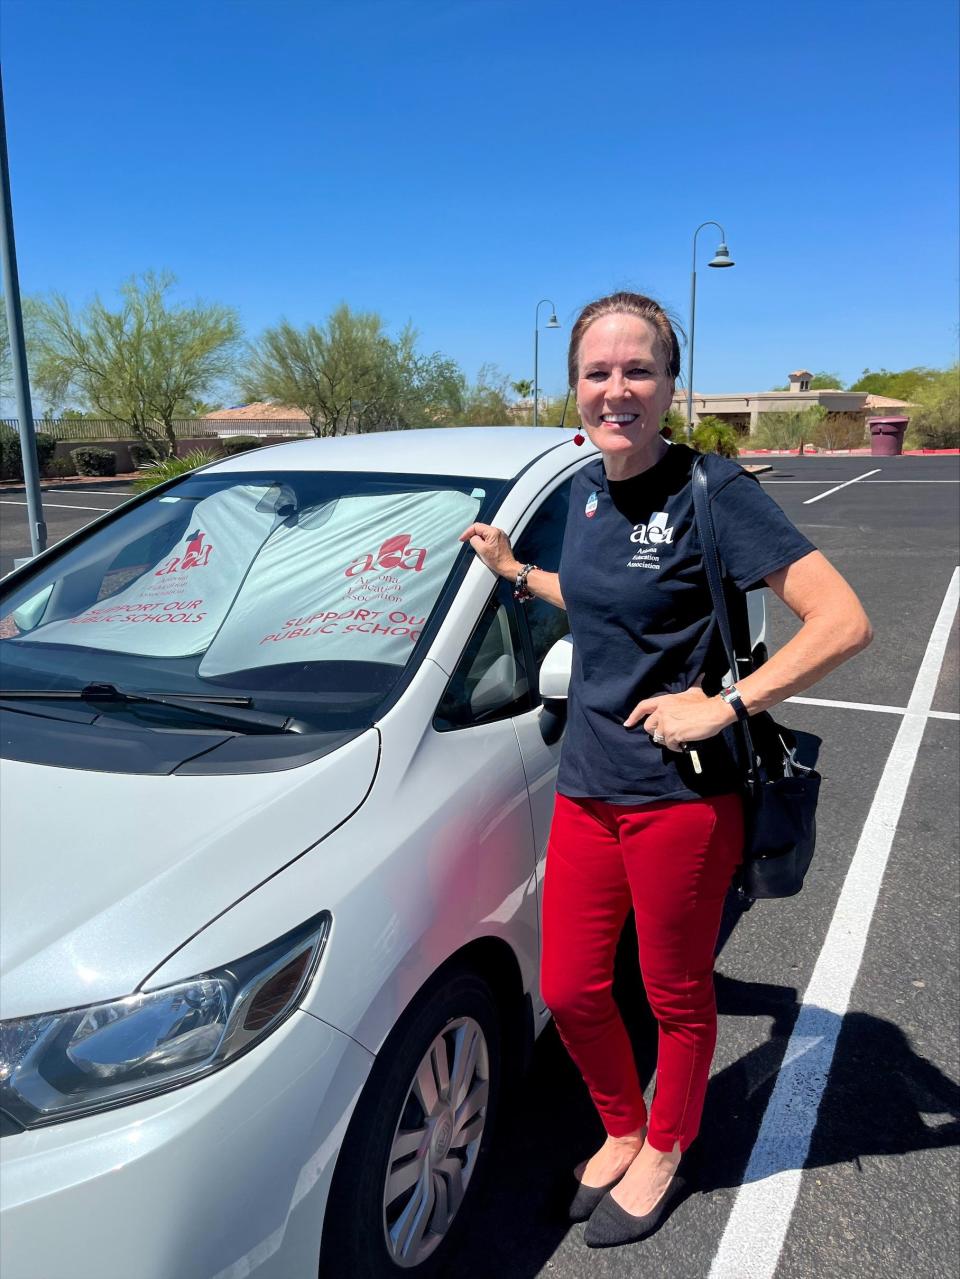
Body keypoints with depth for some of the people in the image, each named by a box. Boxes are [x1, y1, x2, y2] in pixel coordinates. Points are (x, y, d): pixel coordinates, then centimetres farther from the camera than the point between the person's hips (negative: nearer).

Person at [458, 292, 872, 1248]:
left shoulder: (711, 490, -15)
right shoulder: (585, 489, 6)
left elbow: (843, 622, -19)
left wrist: (723, 705, -21)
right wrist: (515, 572, 18)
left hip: (682, 797, -6)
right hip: (586, 785, 6)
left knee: (676, 996, 15)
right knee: (569, 990, 14)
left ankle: (664, 1154, 43)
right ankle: (622, 1131, 43)